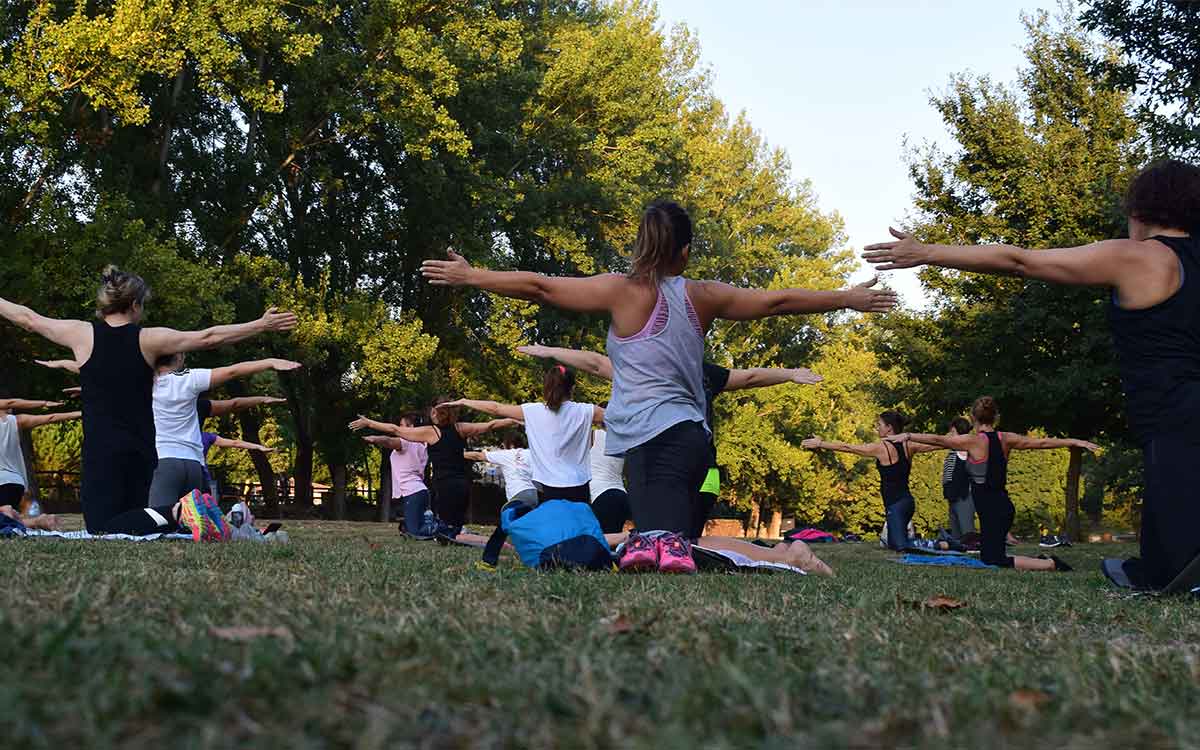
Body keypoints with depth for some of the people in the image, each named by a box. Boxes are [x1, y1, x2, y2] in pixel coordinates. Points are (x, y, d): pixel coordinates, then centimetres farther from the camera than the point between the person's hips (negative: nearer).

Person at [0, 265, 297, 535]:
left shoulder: (82, 334, -1)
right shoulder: (149, 339, 0)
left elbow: (28, 318, 13)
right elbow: (209, 337, 1)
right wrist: (262, 325, 7)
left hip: (100, 451, -3)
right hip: (142, 451, 3)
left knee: (102, 529, -10)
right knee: (132, 520, 18)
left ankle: (175, 512, -33)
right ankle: (178, 512, -8)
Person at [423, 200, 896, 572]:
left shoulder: (624, 291, 0)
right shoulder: (703, 296, 12)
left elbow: (539, 286, 1)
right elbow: (777, 301, 19)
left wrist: (469, 277, 12)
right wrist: (849, 299, 31)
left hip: (653, 438, -5)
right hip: (689, 435, 5)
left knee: (661, 539, -18)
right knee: (674, 545, 12)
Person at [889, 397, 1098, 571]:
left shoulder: (973, 441, -12)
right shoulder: (1006, 439, 5)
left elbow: (937, 440, -8)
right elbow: (1042, 443, 12)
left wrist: (907, 436, 1)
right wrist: (1076, 442, 23)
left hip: (992, 510, -8)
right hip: (1003, 506, 8)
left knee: (995, 561, -6)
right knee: (987, 557, 19)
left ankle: (1050, 565, -12)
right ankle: (1040, 561, 10)